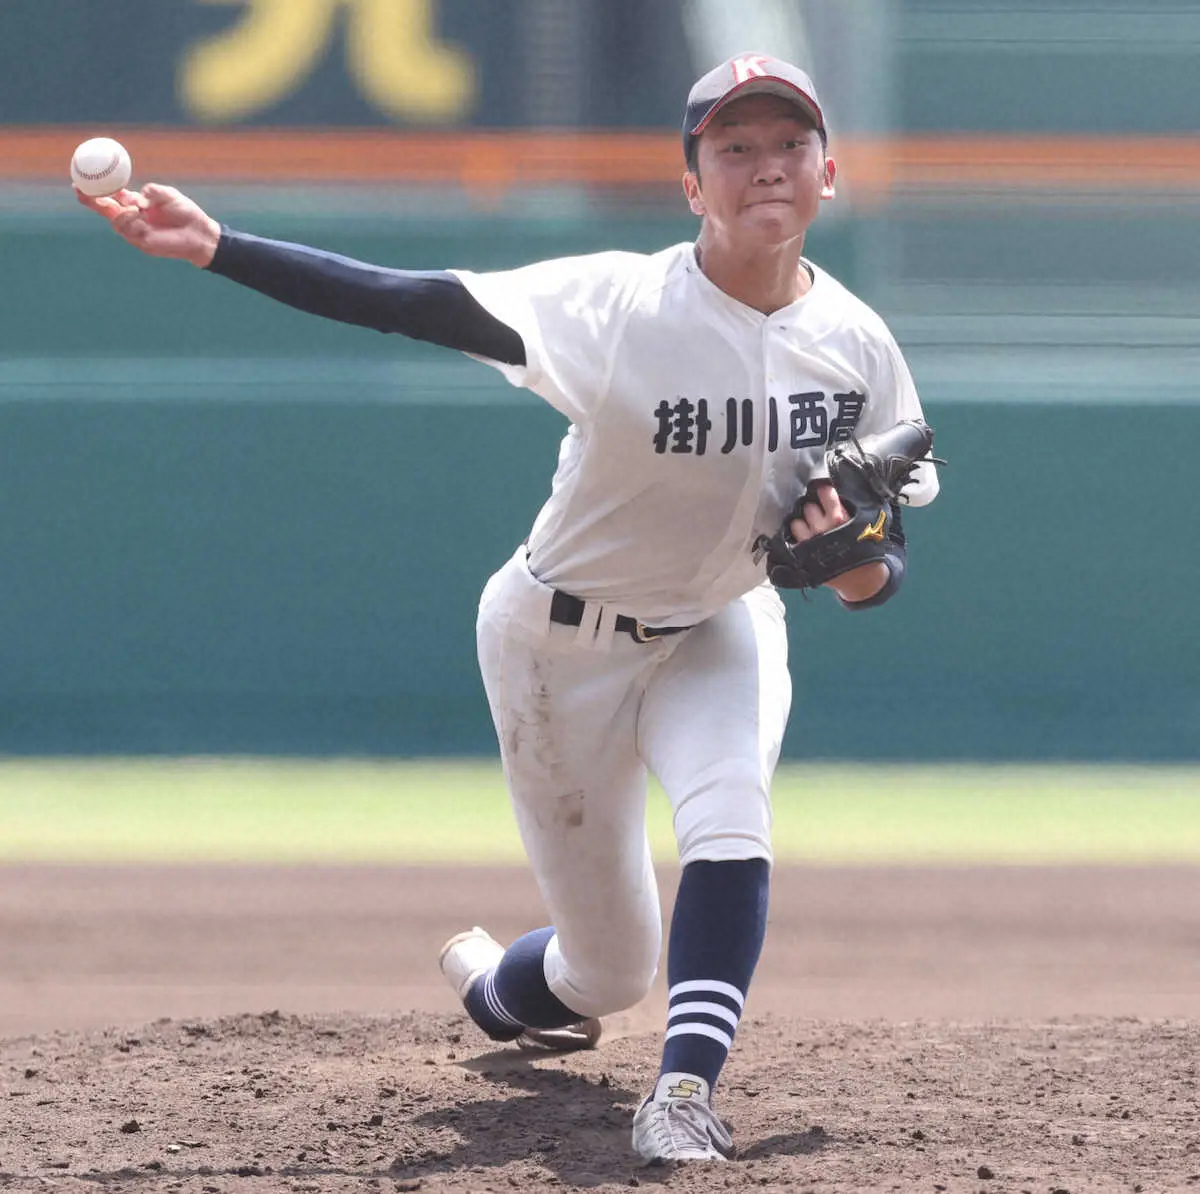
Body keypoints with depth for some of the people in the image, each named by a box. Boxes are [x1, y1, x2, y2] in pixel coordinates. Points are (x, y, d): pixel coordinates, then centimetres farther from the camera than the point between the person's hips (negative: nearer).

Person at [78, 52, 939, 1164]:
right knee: (609, 968, 5)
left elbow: (887, 557, -6)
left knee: (729, 814, -31)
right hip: (563, 642, -3)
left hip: (719, 629, 3)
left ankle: (683, 1095, -31)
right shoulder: (620, 302, -26)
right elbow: (405, 301, -30)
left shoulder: (854, 348, -15)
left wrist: (861, 569, -31)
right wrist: (214, 247, -39)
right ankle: (486, 985, 41)